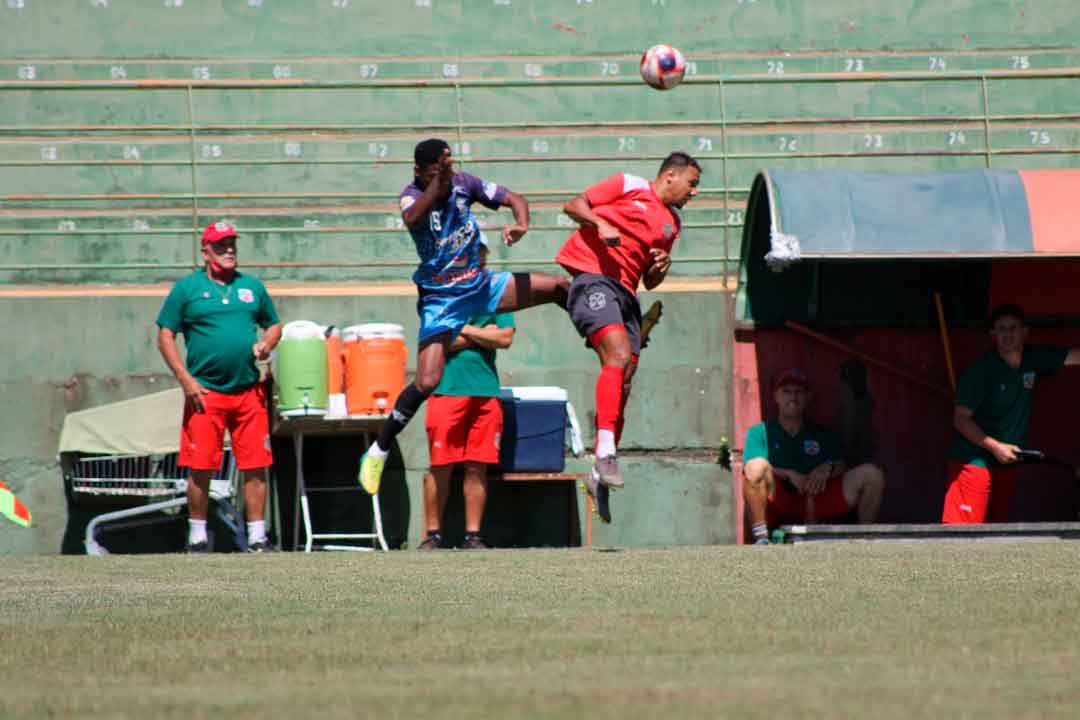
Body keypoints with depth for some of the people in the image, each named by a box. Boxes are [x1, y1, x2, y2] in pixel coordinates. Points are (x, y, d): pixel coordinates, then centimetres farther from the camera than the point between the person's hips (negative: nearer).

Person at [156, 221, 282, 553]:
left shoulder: (252, 286, 14)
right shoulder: (187, 288, 3)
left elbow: (273, 324, 24)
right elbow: (165, 337, 2)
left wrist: (266, 344, 0)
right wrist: (186, 380, -8)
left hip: (248, 391, 3)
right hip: (204, 393, -3)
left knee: (255, 466, 0)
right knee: (200, 468, -2)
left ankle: (257, 537, 6)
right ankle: (197, 536, 8)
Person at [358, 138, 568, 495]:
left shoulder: (463, 184, -4)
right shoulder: (413, 195, -15)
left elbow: (514, 199, 2)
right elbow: (412, 218, -40)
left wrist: (521, 225, -19)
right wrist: (438, 179, -45)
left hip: (481, 286, 5)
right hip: (441, 300, -5)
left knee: (560, 286, 1)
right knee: (426, 383, -18)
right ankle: (378, 450, -3)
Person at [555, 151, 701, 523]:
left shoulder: (672, 224, 24)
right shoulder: (628, 186, 6)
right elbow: (573, 205, 2)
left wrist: (662, 267, 6)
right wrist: (599, 224, -16)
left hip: (625, 293, 8)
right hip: (592, 279, -8)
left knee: (623, 383, 0)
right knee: (618, 355, -27)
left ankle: (601, 477, 6)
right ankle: (605, 452, -34)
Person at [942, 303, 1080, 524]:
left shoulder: (1034, 360, 4)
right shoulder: (980, 371, -13)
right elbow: (960, 419, -12)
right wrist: (995, 446, -19)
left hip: (1006, 464, 7)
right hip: (973, 462, -7)